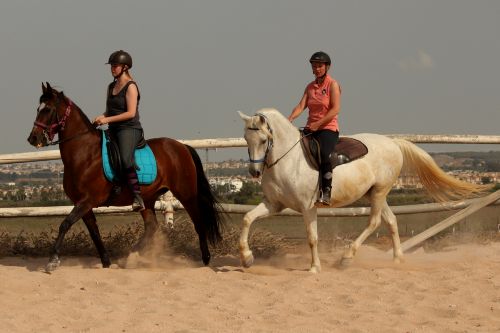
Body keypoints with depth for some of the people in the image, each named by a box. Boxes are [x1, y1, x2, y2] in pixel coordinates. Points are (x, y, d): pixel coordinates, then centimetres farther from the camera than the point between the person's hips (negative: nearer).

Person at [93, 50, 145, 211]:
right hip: (114, 131, 9)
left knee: (125, 160, -33)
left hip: (129, 130, -9)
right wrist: (102, 117, 2)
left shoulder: (131, 87, -8)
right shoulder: (111, 87, 17)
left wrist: (108, 119, -19)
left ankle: (138, 198, -36)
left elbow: (131, 113, -16)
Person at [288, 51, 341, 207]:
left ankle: (326, 193, -31)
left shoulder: (333, 85, -2)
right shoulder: (310, 87, 16)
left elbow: (335, 109, -12)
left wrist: (318, 124, -20)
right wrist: (290, 118, -15)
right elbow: (301, 106, 5)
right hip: (311, 129, 7)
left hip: (328, 129, -7)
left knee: (323, 153, -33)